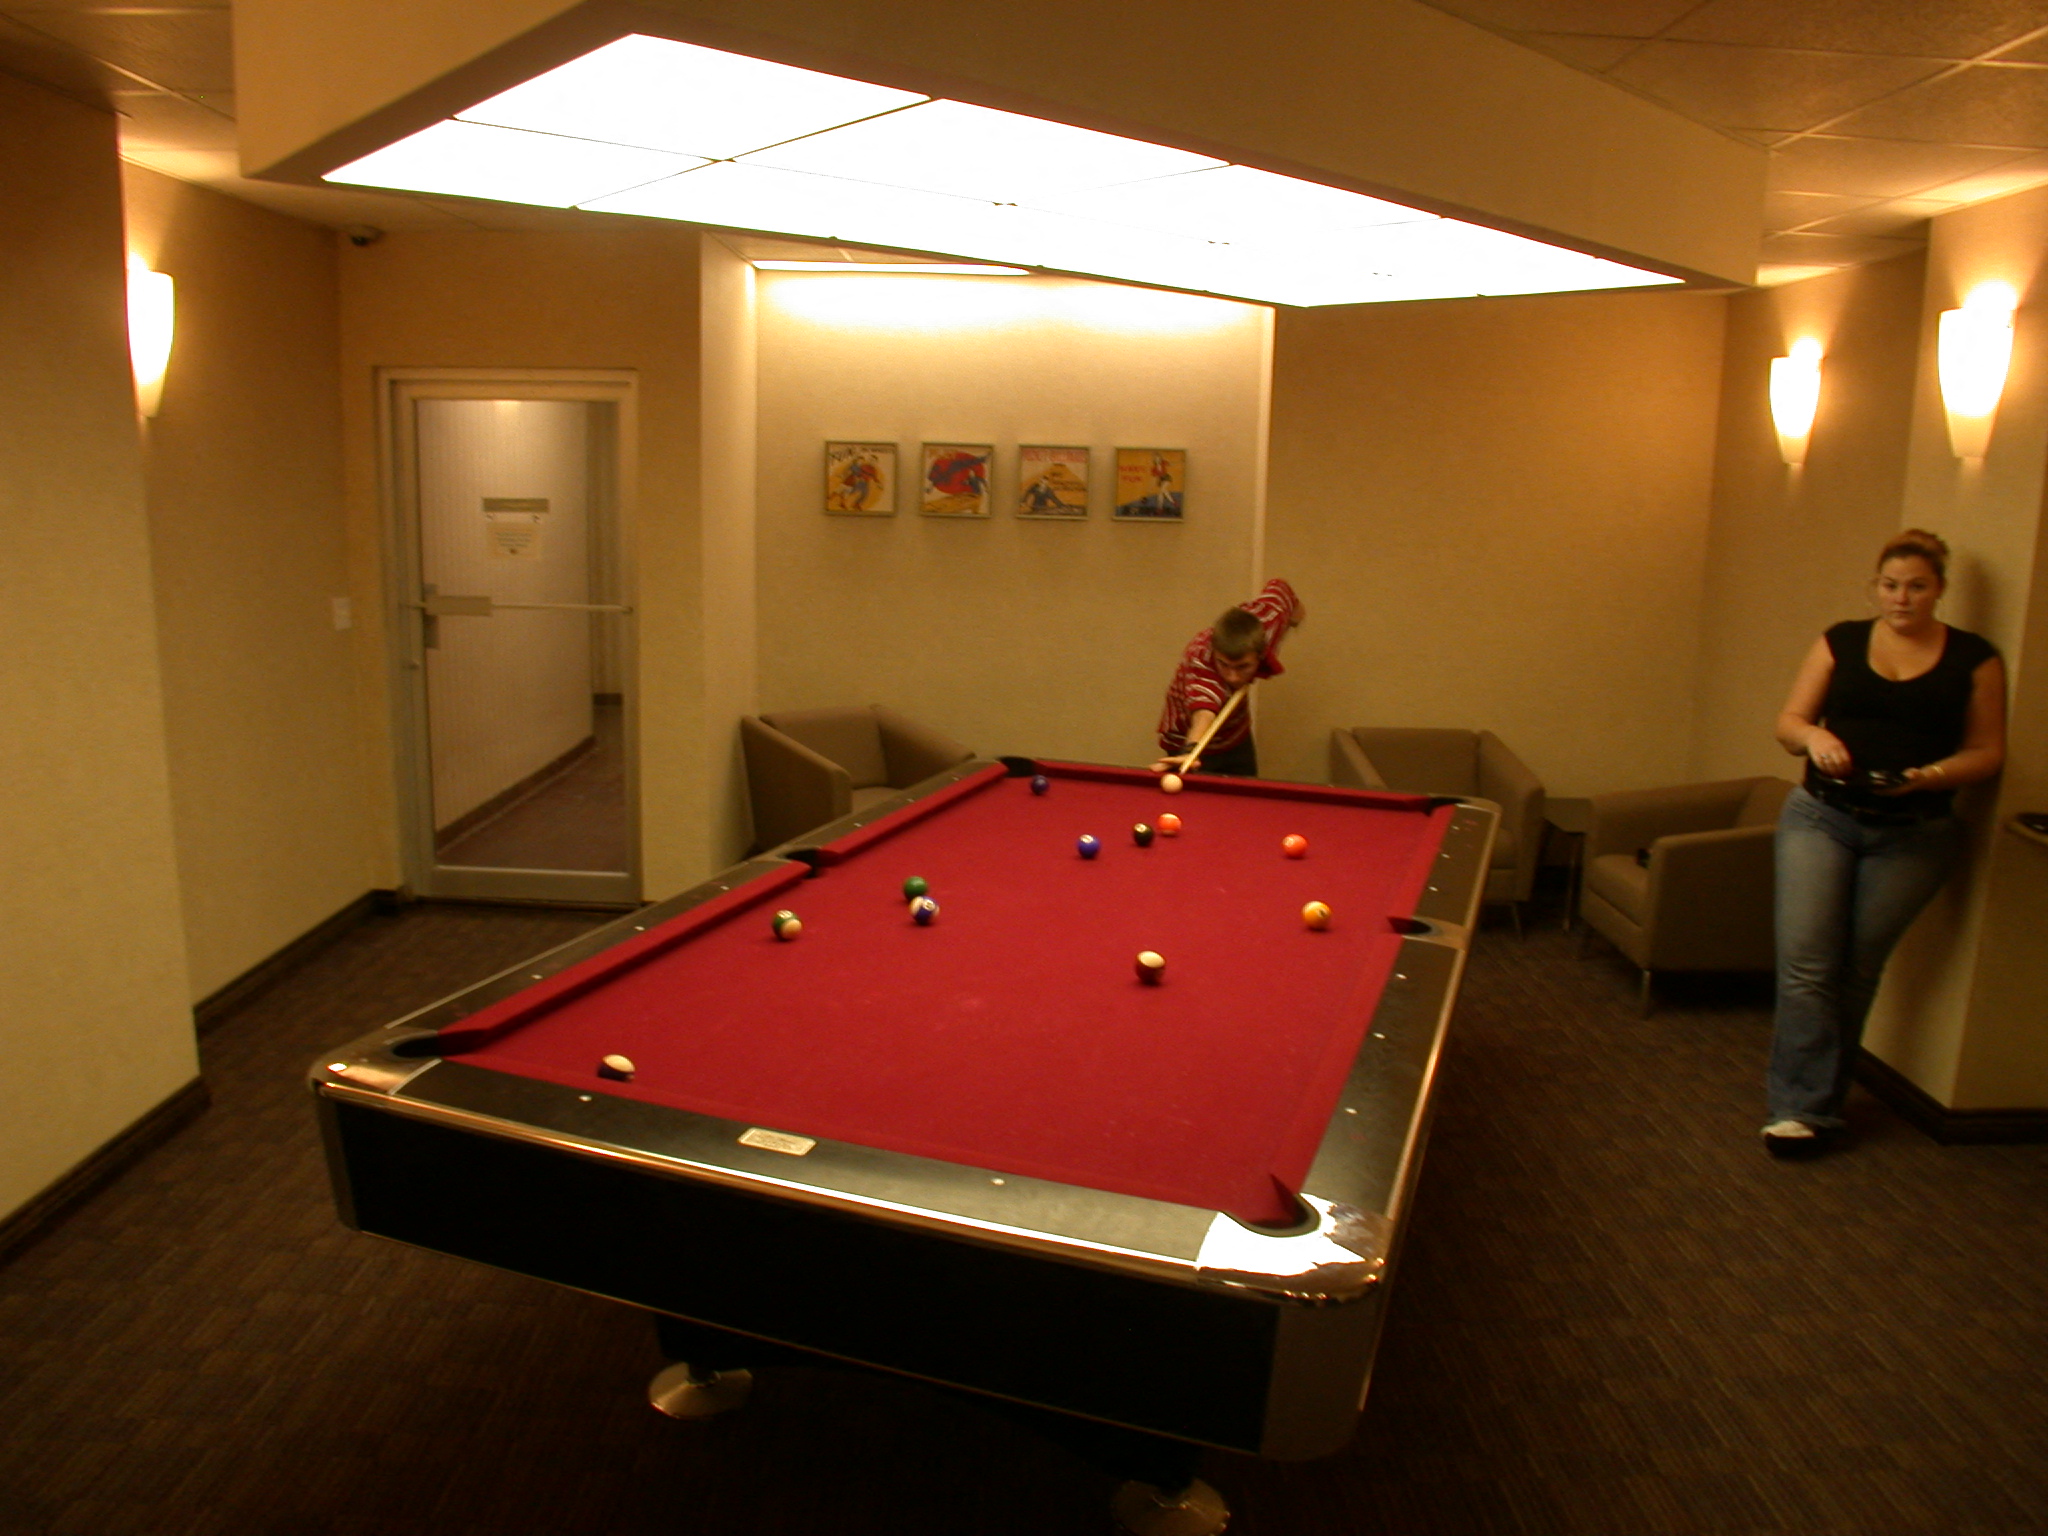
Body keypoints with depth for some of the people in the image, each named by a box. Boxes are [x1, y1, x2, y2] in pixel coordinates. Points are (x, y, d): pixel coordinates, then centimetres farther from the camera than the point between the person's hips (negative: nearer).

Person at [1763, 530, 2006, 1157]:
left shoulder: (1973, 658, 3)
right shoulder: (1842, 642, 6)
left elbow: (1987, 751, 2)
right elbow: (1788, 723, 4)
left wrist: (1931, 775, -17)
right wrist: (1813, 736, -19)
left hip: (1913, 834, 0)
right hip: (1822, 816, 1)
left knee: (1857, 969, 5)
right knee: (1805, 961, -9)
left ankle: (1813, 1096, 19)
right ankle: (1804, 1106, -4)